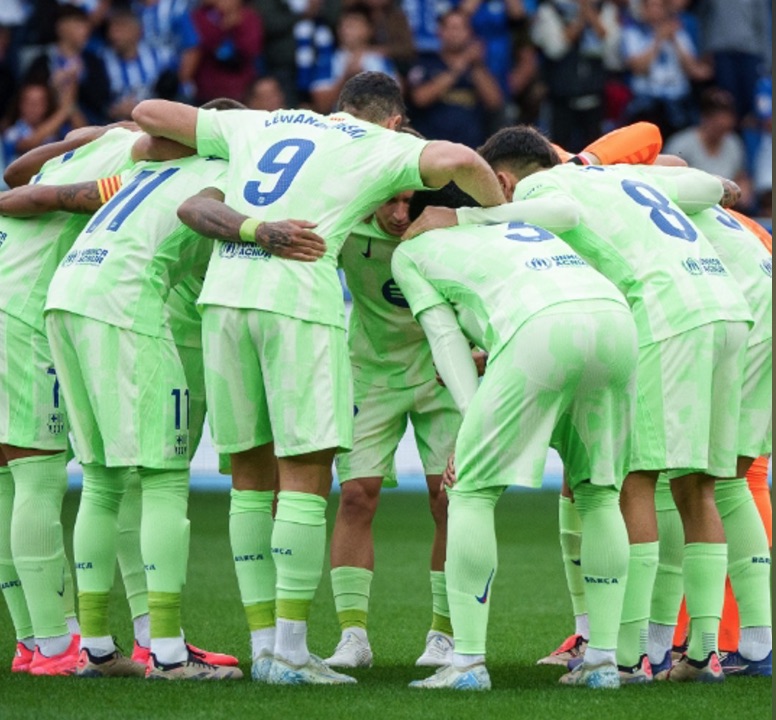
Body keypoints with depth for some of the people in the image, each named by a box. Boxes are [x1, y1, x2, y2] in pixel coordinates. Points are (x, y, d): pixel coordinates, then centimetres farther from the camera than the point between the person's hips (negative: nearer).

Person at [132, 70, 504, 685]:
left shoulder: (257, 125, 24)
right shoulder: (384, 147, 10)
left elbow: (150, 114, 30)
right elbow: (457, 161, -10)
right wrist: (503, 217, 7)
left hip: (224, 294, 5)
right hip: (297, 302, -5)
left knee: (251, 478, 12)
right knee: (306, 478, -2)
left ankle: (264, 644, 12)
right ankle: (290, 652, -6)